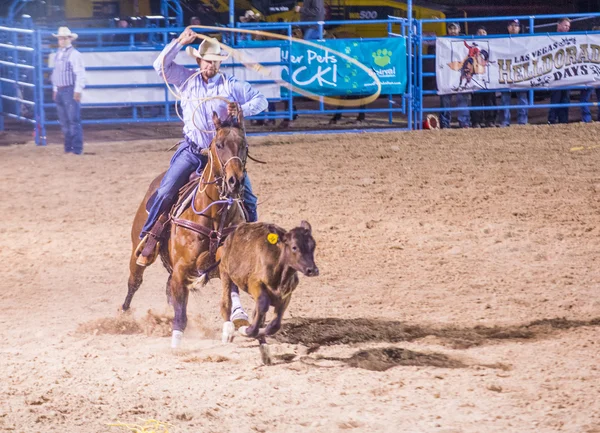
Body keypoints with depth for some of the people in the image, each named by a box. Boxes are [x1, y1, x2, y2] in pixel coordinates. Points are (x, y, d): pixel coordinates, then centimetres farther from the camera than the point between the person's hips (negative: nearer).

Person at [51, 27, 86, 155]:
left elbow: (80, 73, -13)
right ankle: (68, 147, 17)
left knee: (74, 120, -9)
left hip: (70, 90, -8)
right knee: (64, 121, 10)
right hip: (59, 91, 8)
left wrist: (78, 91, -16)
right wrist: (55, 89, 18)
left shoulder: (74, 54, -10)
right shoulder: (58, 54, 15)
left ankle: (77, 149, -8)